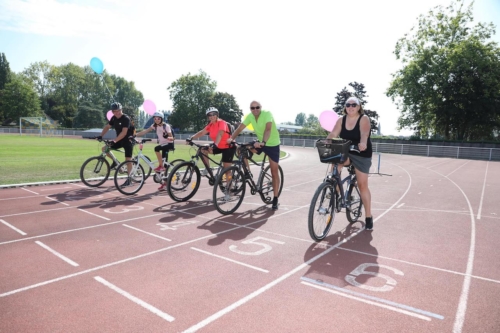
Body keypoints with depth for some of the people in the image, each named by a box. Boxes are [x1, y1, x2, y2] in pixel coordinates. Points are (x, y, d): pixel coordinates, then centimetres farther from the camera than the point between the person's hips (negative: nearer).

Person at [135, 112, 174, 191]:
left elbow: (172, 138, -18)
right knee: (164, 163, 4)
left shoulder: (166, 126, -15)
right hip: (162, 144, 5)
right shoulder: (154, 126, -1)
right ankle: (164, 183, 11)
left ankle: (161, 166, -17)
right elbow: (144, 131, -8)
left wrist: (167, 137, -40)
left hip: (169, 144, -5)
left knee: (156, 148, -33)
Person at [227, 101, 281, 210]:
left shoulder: (267, 114, -24)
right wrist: (231, 138, -32)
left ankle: (275, 199, 6)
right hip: (260, 142, 5)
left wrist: (263, 142, -53)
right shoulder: (250, 116, -8)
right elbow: (240, 128, -16)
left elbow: (268, 129, -38)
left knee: (274, 172, -3)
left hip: (273, 144, -5)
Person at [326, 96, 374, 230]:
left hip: (362, 154, -3)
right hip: (346, 153, 4)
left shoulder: (364, 119, -13)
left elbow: (364, 133, -32)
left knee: (362, 185, -2)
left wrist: (363, 143, -53)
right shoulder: (341, 120, -1)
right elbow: (333, 134, -12)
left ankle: (368, 217, 11)